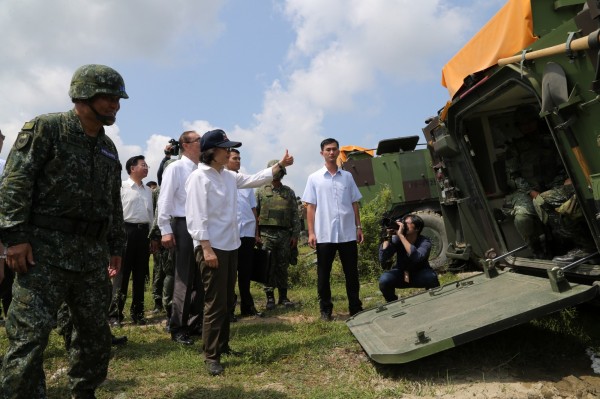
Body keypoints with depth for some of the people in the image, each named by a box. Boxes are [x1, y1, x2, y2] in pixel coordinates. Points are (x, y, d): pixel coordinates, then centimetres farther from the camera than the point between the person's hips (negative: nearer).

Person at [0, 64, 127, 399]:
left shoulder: (108, 148, 16)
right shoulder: (46, 128, -3)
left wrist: (116, 246, 17)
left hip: (92, 254, 7)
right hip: (45, 250, -6)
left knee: (97, 332, 13)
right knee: (30, 334, -7)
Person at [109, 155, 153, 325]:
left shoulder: (148, 190, 16)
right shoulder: (122, 187, -3)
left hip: (143, 232, 6)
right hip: (127, 230, -5)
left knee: (140, 275, 10)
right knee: (122, 274, 0)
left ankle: (137, 313, 20)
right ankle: (115, 313, 9)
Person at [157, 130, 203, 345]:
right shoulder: (175, 168, -5)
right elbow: (165, 200, -9)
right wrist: (165, 231, -14)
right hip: (184, 226, -6)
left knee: (200, 279, 11)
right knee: (184, 279, 0)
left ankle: (194, 323, 24)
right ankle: (178, 328, 13)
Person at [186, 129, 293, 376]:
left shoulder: (229, 176, 11)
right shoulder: (199, 177, -12)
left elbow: (255, 180, 22)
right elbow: (196, 216, -17)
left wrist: (281, 165, 18)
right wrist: (206, 248, -22)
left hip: (230, 245, 8)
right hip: (212, 247, -8)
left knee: (227, 301, 16)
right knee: (215, 303, -2)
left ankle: (222, 346, 30)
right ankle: (211, 356, 10)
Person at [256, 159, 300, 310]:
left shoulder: (289, 192, 12)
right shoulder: (261, 191, 8)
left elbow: (295, 215, 9)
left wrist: (295, 235, 2)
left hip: (285, 234, 2)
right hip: (266, 234, -1)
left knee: (283, 266, 7)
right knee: (269, 266, 0)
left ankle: (283, 296, 16)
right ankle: (270, 297, 8)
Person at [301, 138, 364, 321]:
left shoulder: (347, 176, 10)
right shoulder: (314, 178, 4)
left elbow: (354, 203, 13)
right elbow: (310, 207, 2)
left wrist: (358, 227, 7)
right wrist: (311, 233, -5)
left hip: (347, 233, 2)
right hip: (324, 235, -2)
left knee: (352, 273, 8)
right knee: (324, 274, 6)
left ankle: (356, 308, 20)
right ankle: (325, 310, 18)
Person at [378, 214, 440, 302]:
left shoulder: (425, 242, -20)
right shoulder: (396, 239, -15)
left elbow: (417, 257, -43)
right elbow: (382, 258, -26)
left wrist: (401, 235, -44)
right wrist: (388, 236, -30)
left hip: (420, 275, -1)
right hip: (401, 274, 1)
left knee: (431, 276, -34)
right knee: (384, 280, -29)